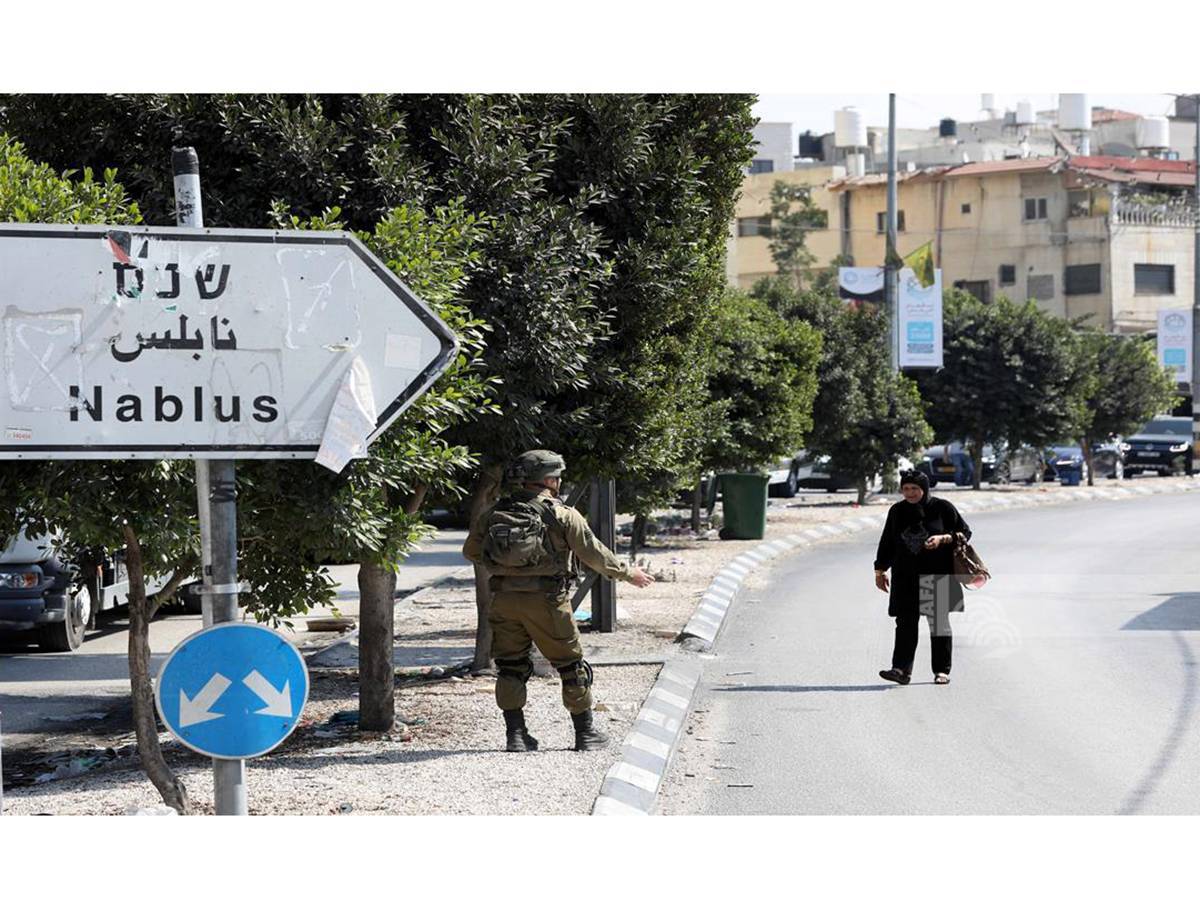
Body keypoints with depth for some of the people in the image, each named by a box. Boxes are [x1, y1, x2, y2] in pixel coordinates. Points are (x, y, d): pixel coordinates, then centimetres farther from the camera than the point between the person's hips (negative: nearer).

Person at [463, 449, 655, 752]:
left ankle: (515, 735, 8)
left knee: (510, 666, 12)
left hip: (504, 599, 3)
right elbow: (593, 553, -2)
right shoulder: (563, 515, -5)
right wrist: (628, 574, 12)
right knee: (571, 665, 10)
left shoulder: (495, 513, 7)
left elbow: (471, 551, 15)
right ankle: (585, 733, 16)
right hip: (546, 602, -3)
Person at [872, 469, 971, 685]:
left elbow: (965, 532, 1)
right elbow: (887, 543, 16)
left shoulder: (942, 508, -2)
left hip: (937, 576, -3)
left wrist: (943, 539, -16)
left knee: (939, 622, 2)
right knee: (905, 622, -7)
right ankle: (901, 669, -13)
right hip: (906, 577, 3)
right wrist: (880, 570, 13)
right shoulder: (897, 511, 9)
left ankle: (942, 671, 9)